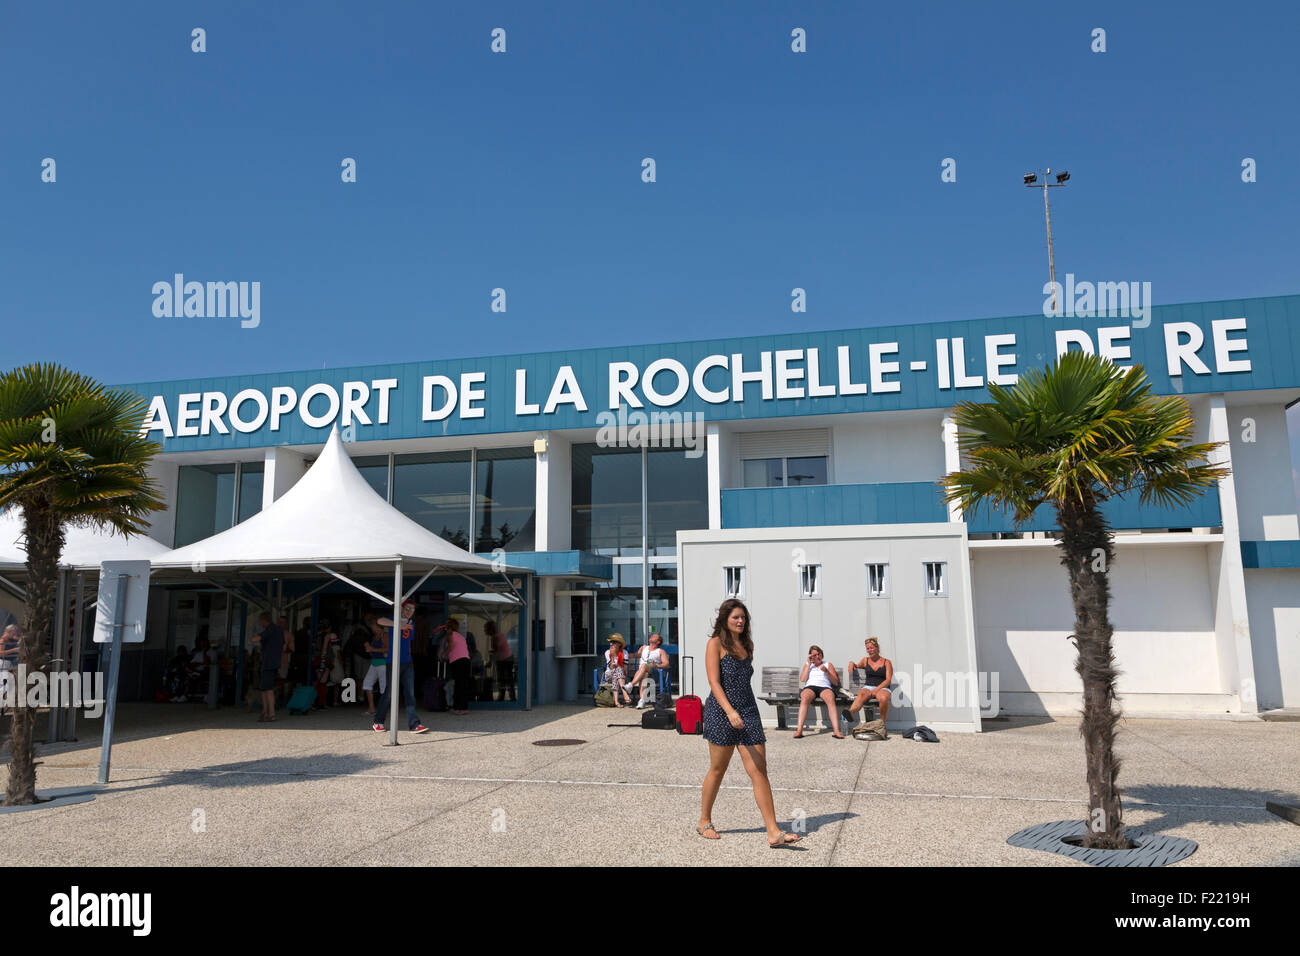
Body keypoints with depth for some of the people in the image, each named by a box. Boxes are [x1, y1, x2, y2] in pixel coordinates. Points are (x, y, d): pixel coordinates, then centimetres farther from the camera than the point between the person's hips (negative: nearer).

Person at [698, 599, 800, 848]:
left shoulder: (747, 644, 14)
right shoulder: (715, 644, -6)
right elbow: (714, 682, -15)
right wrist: (730, 711, -27)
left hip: (748, 711, 5)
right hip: (721, 712, -5)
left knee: (760, 771, -3)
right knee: (717, 770, 8)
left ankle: (774, 833, -5)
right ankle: (704, 822, 27)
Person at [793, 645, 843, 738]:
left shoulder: (828, 665, 24)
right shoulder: (807, 665, 27)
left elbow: (836, 683, 14)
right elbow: (802, 679, 9)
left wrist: (826, 672, -2)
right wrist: (808, 664, 10)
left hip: (825, 687, 0)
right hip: (810, 687, 0)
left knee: (830, 699, -38)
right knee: (804, 698, -37)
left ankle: (836, 730, -47)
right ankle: (799, 730, -44)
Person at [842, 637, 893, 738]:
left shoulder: (886, 662, 10)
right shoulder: (865, 660, 20)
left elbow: (888, 680, 0)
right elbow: (856, 666, 39)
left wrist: (877, 689, -15)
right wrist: (852, 664, 13)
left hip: (882, 688, -2)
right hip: (868, 687, 2)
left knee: (883, 698, -40)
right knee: (861, 695, -36)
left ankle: (882, 725, -24)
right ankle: (851, 713, -67)